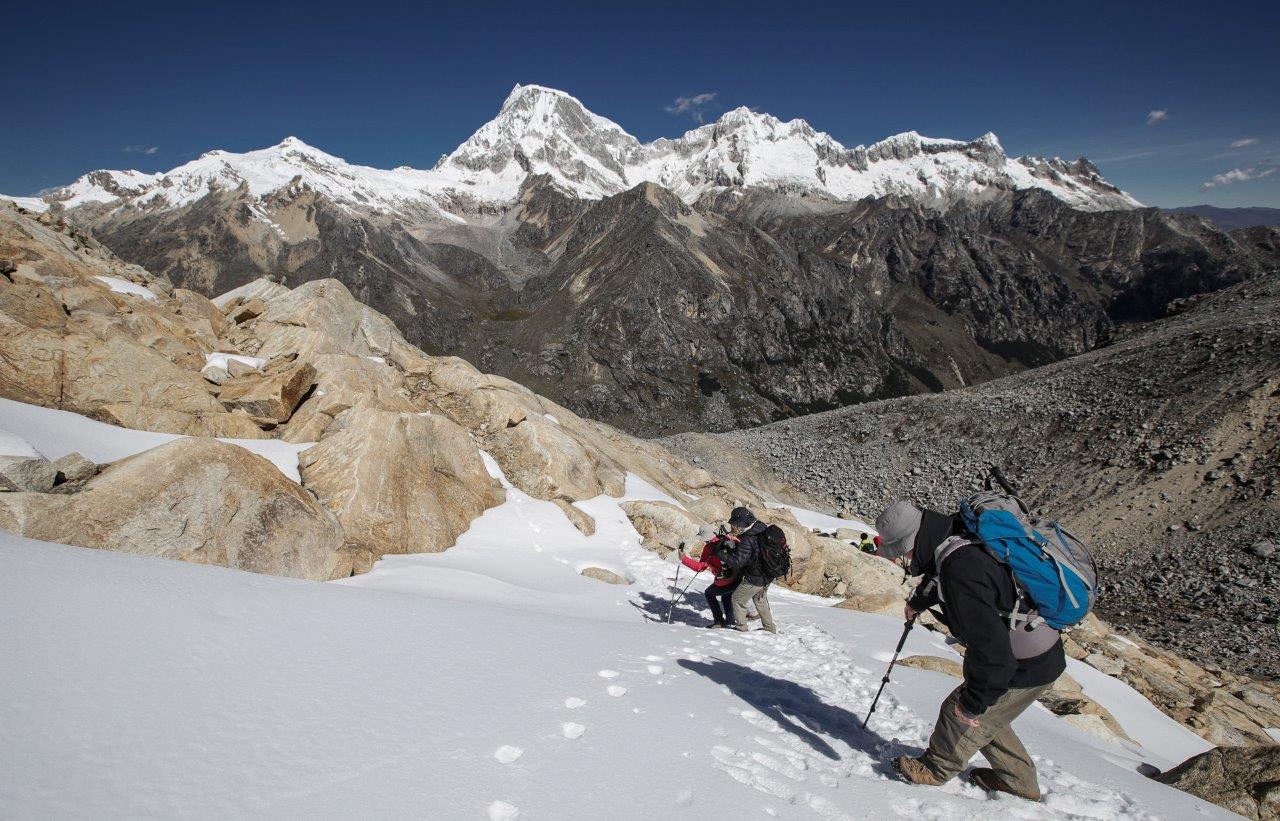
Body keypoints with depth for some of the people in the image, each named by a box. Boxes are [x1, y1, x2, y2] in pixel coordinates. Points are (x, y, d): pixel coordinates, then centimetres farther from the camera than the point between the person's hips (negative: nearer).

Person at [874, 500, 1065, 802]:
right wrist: (919, 601, 38)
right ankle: (1019, 780, 42)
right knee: (986, 717, 23)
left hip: (1027, 668, -9)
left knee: (962, 715, 7)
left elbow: (993, 651, -36)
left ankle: (936, 769, 31)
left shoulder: (961, 571, -37)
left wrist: (974, 701, -22)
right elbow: (939, 578, 21)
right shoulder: (957, 535, -6)